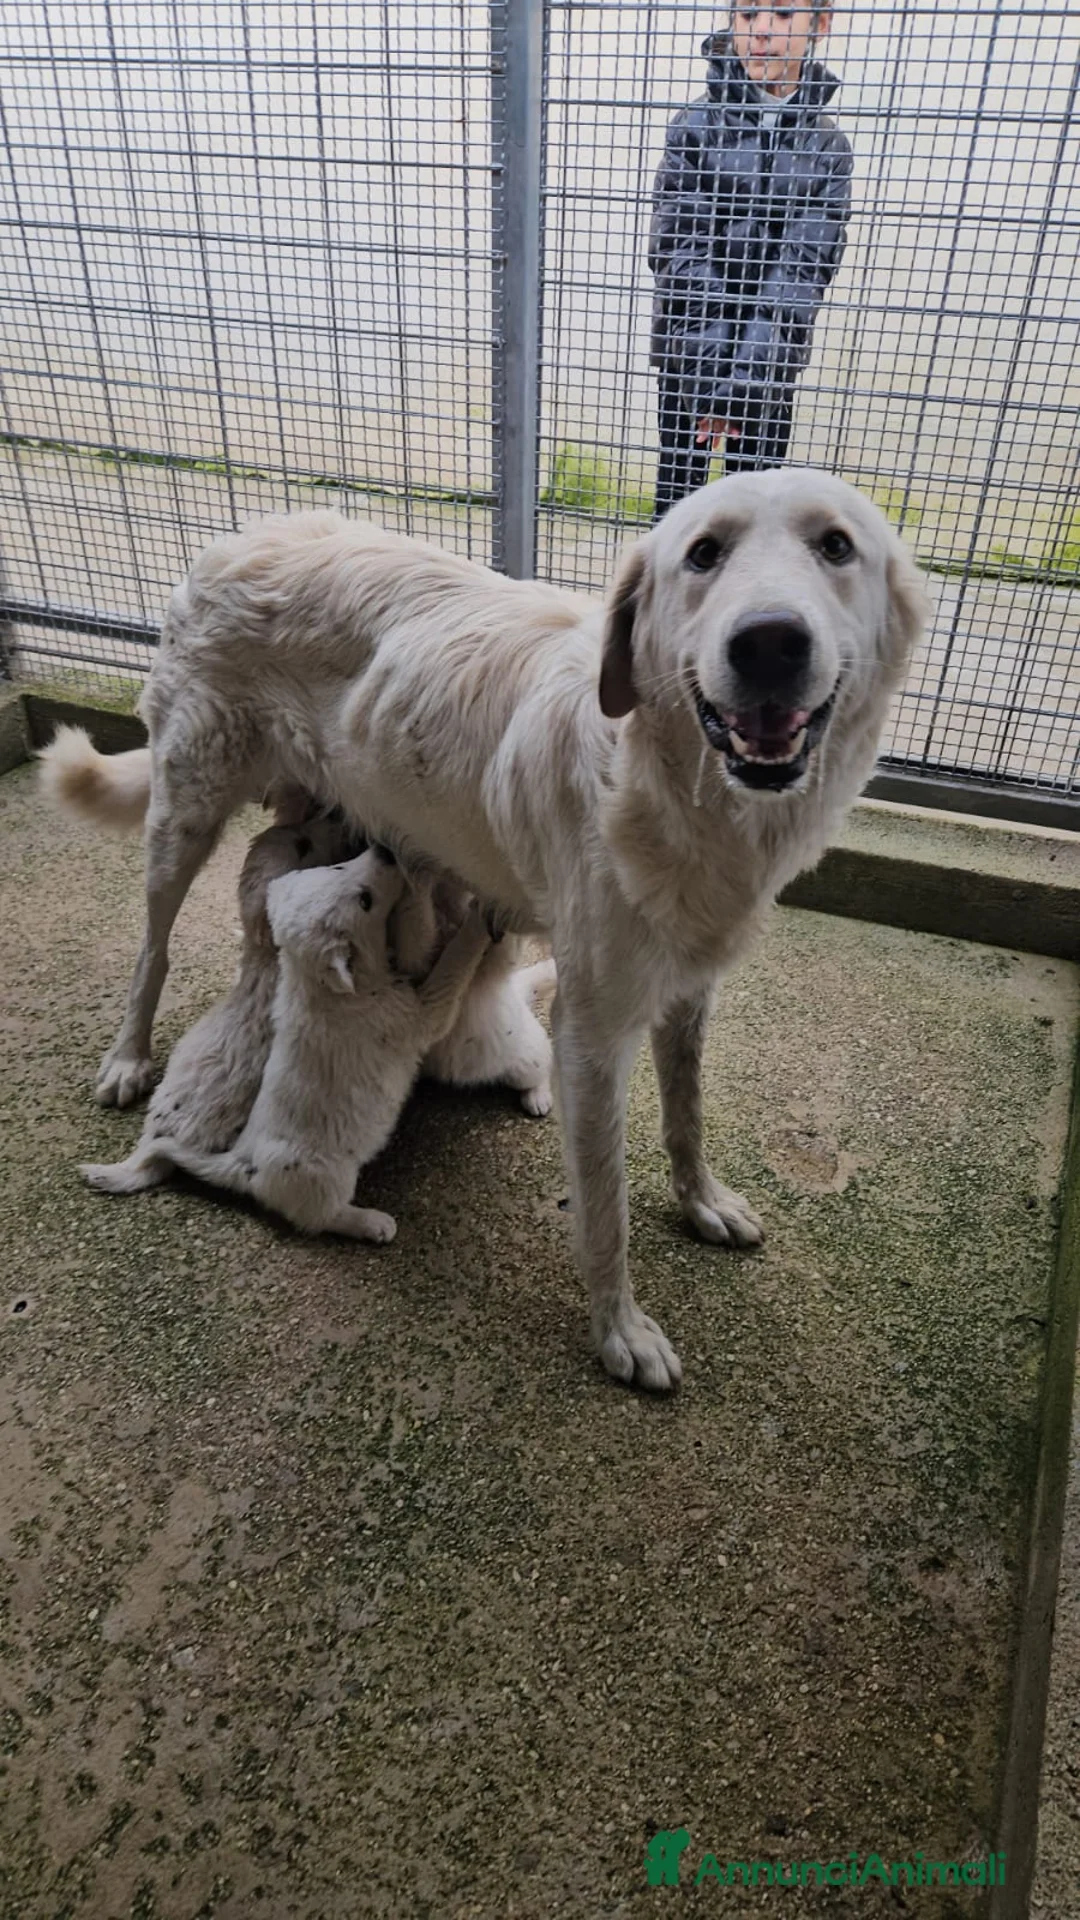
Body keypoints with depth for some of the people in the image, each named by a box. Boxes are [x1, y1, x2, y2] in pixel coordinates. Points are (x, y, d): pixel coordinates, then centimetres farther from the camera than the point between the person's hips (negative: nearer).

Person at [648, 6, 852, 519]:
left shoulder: (826, 146, 1)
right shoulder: (695, 125, -3)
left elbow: (805, 266, -9)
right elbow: (679, 250, -11)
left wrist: (745, 374, -24)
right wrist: (711, 368, -23)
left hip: (772, 358, 1)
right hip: (687, 350, -1)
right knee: (679, 481, 7)